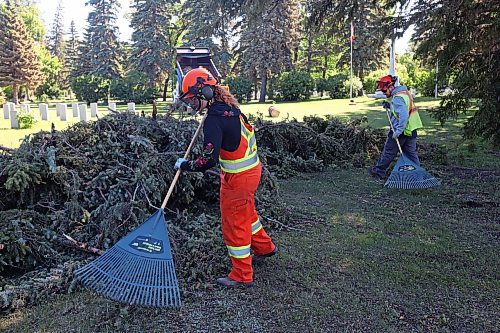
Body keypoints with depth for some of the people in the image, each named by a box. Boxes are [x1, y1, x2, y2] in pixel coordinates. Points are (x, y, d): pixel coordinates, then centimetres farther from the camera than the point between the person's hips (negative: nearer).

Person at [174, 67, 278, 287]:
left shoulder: (214, 120, -25)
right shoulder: (230, 106, 2)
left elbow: (208, 161, -27)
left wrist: (184, 165, -13)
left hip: (238, 178, -9)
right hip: (251, 168, 9)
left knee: (234, 224, 5)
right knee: (246, 213, 28)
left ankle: (242, 275, 19)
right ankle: (264, 247, 48)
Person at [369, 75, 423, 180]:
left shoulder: (398, 97, -21)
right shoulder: (405, 92, 10)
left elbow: (404, 115, -30)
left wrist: (398, 131, -31)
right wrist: (390, 105, 11)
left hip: (400, 131, -9)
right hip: (411, 130, 9)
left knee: (389, 151, 6)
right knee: (411, 153, 12)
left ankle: (379, 171, 19)